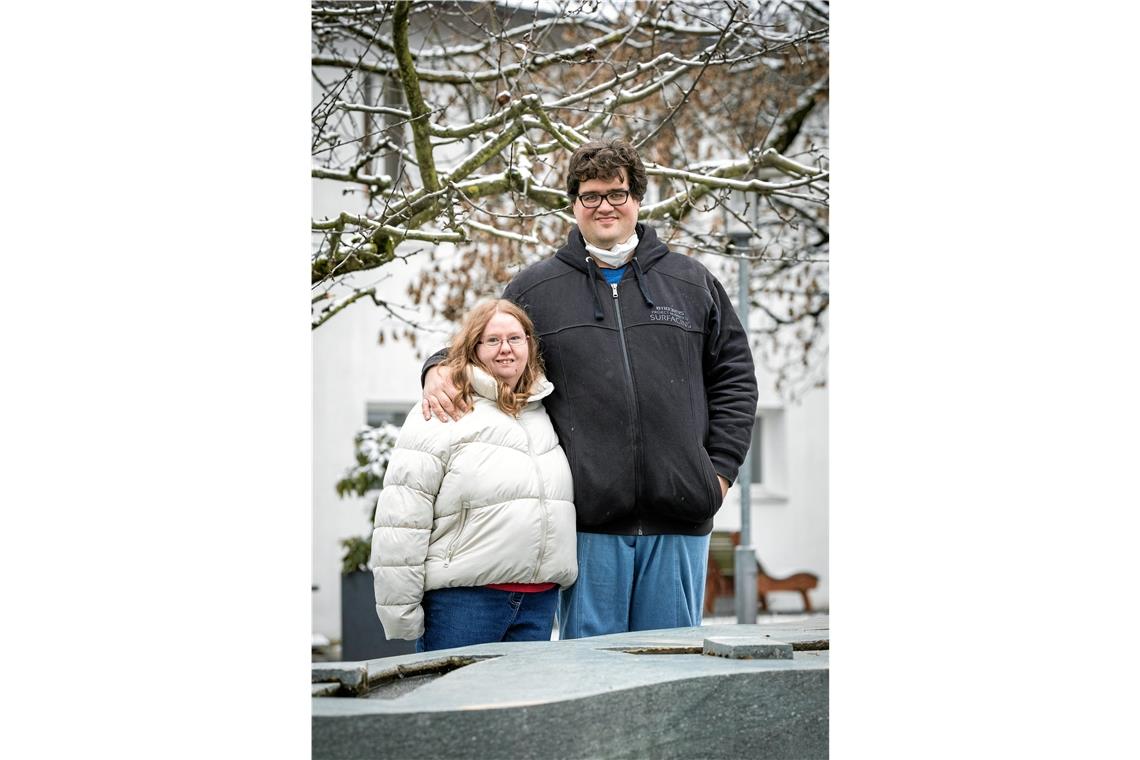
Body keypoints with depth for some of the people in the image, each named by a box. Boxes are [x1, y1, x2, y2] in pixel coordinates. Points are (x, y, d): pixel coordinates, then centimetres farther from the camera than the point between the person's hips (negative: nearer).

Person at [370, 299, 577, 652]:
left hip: (539, 602, 6)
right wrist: (401, 611, -11)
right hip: (462, 599, -6)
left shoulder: (544, 414, 17)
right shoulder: (441, 414, -4)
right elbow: (401, 517, -8)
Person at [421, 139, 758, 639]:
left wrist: (720, 469, 5)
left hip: (679, 519, 1)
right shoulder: (533, 289, 11)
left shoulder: (693, 283, 14)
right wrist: (439, 369, -4)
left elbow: (735, 377, 14)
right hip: (588, 519, -1)